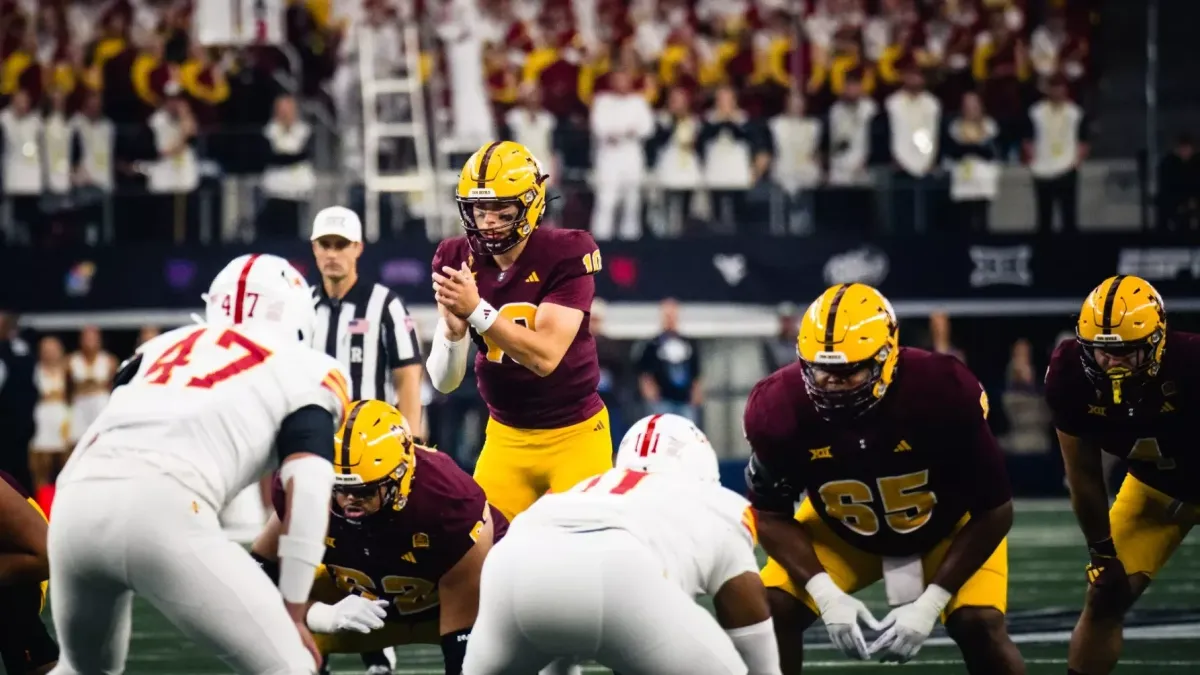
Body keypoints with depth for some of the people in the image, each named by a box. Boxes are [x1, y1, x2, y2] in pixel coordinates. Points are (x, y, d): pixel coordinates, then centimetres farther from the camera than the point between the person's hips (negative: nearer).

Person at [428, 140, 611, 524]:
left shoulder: (565, 256, -16)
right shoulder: (459, 262, -5)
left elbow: (545, 356, -26)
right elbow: (443, 382, -8)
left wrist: (476, 310, -34)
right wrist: (452, 329, -28)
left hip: (573, 434, -4)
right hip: (506, 436, 4)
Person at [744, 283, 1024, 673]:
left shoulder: (942, 393, -36)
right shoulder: (781, 408, -30)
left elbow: (993, 511, -24)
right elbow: (772, 515, -14)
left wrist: (929, 603, -30)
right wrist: (827, 594, -29)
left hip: (949, 526, -2)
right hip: (843, 532, 2)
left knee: (979, 625, -23)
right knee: (771, 611, -16)